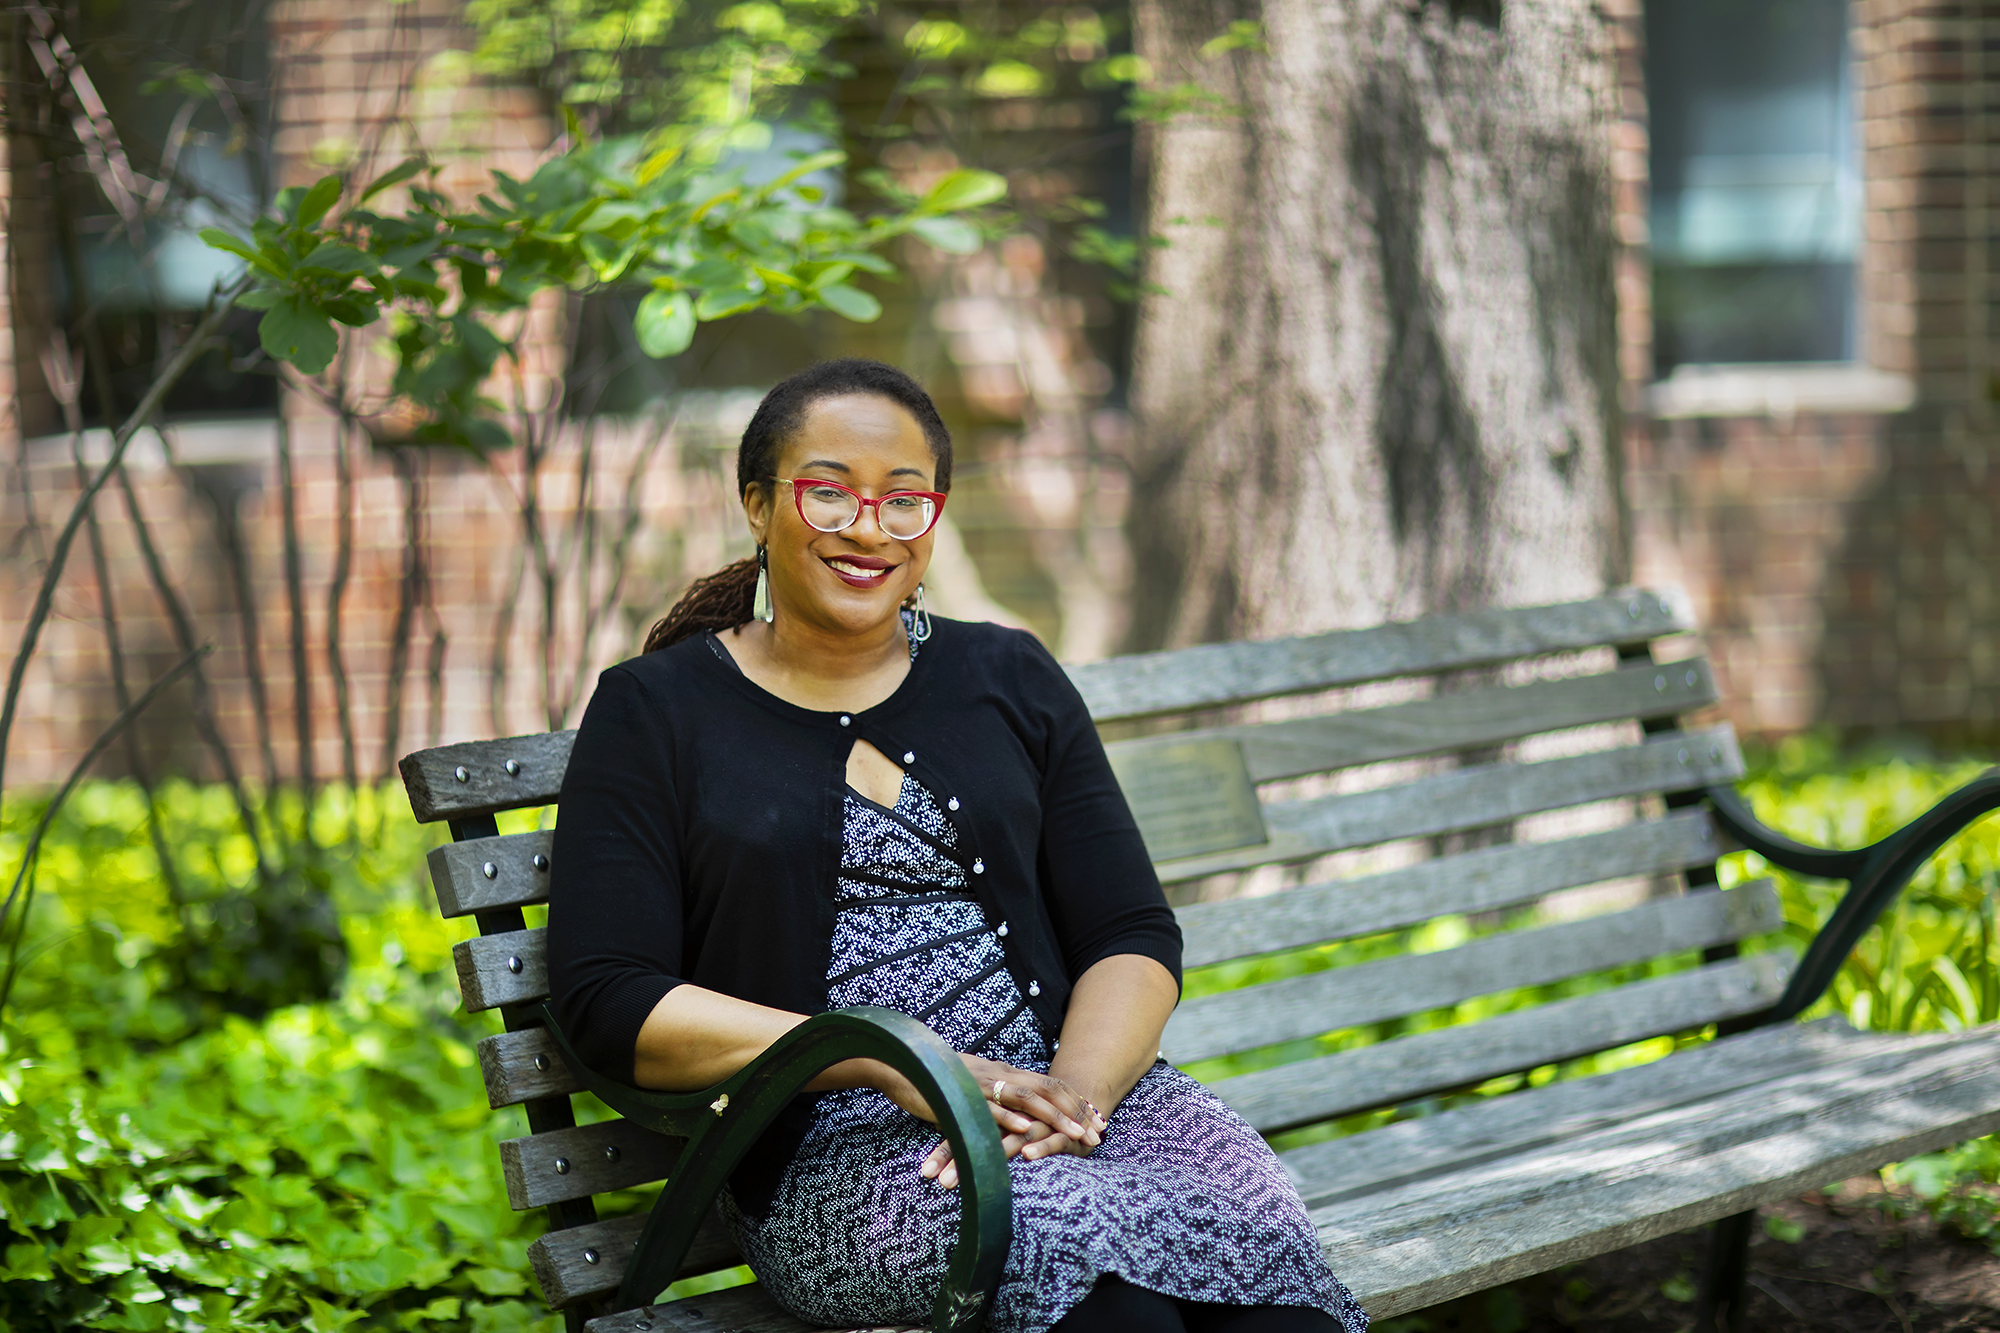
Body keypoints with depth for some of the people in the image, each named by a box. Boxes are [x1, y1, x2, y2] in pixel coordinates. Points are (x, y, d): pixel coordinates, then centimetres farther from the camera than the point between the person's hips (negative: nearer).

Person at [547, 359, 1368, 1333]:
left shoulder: (1011, 680, 18)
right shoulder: (653, 714, 8)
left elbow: (1135, 940, 12)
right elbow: (608, 1001, -2)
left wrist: (1077, 1092, -11)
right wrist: (885, 1062, -13)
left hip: (1077, 1081, 4)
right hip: (833, 1146, -3)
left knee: (1254, 1254, -30)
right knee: (1085, 1244, -36)